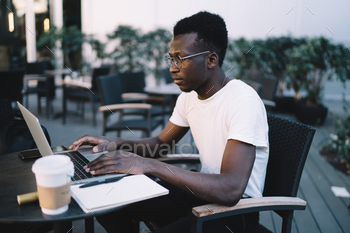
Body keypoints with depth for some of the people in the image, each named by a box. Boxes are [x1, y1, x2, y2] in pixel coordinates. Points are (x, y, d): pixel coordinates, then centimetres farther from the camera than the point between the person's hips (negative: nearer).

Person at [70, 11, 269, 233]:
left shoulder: (243, 101, -25)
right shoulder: (189, 96, 1)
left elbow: (231, 190, -33)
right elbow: (161, 142, 14)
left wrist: (149, 165, -35)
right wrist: (115, 143, -6)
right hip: (203, 189, 7)